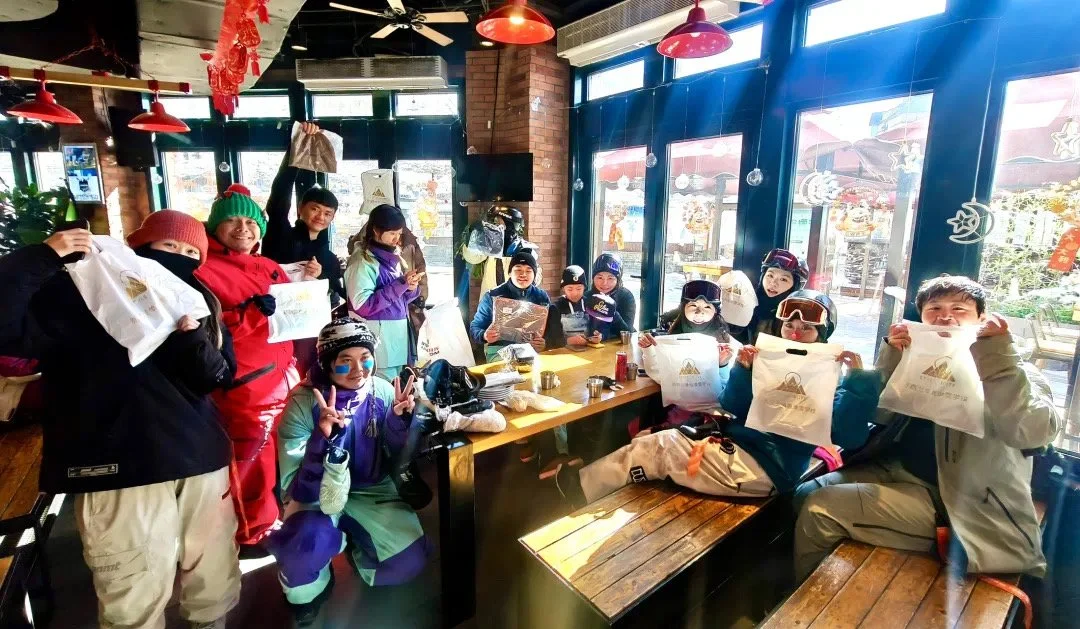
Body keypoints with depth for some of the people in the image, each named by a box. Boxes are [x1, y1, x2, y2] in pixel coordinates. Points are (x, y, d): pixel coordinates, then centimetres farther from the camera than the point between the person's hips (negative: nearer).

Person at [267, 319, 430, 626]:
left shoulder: (383, 391, -13)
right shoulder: (304, 402, -21)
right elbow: (296, 487, -23)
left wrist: (399, 419, -26)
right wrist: (324, 438, -42)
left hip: (372, 492, 2)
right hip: (316, 497, -2)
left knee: (410, 560, -15)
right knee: (304, 550, -33)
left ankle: (354, 544, 20)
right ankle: (310, 592, 7)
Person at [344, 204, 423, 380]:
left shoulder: (392, 258, 12)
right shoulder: (362, 261, -11)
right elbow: (362, 306, -19)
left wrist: (411, 288, -5)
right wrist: (401, 284, -20)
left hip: (398, 333, 7)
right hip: (378, 336, -7)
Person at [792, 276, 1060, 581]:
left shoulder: (1012, 371, -2)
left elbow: (1036, 432, -22)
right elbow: (881, 415, 5)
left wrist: (997, 352, -24)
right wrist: (892, 356, -6)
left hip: (957, 501, -6)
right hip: (897, 470, 6)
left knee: (821, 508, -20)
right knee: (807, 494, -4)